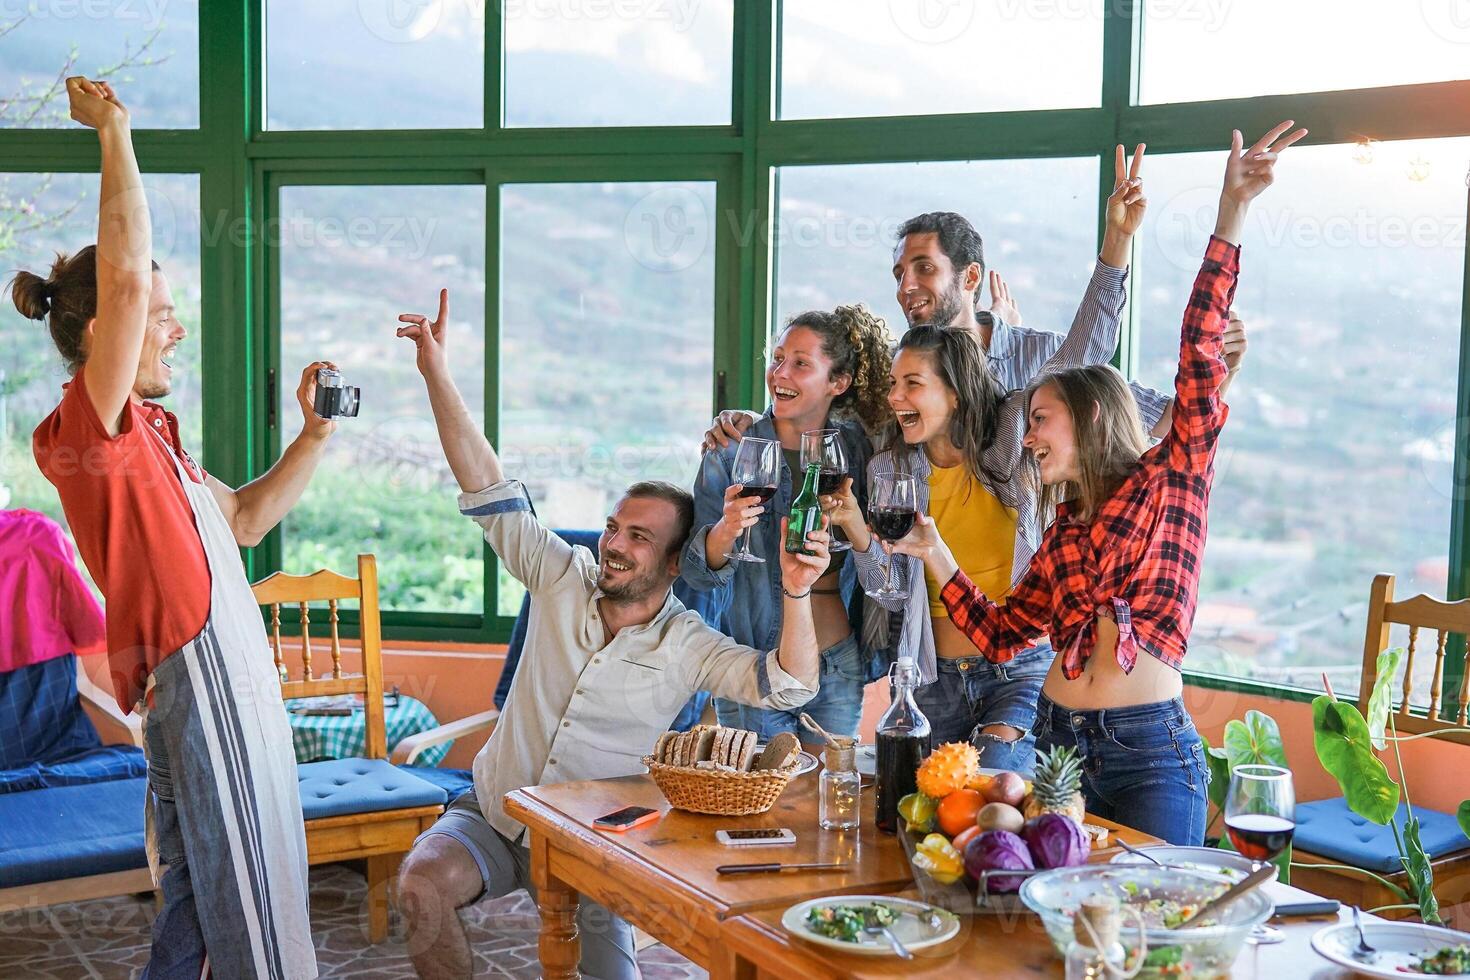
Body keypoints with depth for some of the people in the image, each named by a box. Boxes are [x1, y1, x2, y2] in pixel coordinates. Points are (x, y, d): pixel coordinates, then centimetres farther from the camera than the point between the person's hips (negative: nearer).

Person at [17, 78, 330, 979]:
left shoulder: (149, 434, 17)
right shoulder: (87, 430, -13)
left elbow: (244, 520, 24)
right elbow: (127, 275, -26)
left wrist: (314, 437, 14)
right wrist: (114, 131, -17)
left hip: (234, 677, 10)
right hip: (196, 679, -10)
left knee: (200, 897, 16)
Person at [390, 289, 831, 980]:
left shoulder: (687, 647, -9)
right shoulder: (563, 579, -3)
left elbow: (788, 686, -21)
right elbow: (490, 493, -8)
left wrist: (795, 592, -39)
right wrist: (438, 375, -16)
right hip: (492, 814, 2)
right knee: (421, 883, -26)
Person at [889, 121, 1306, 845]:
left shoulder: (1170, 479, 1)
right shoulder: (1063, 532, 17)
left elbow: (1202, 351, -9)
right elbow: (999, 636, 15)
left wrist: (1232, 214, -17)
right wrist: (933, 552, 8)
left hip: (1150, 757, -5)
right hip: (1055, 740, 5)